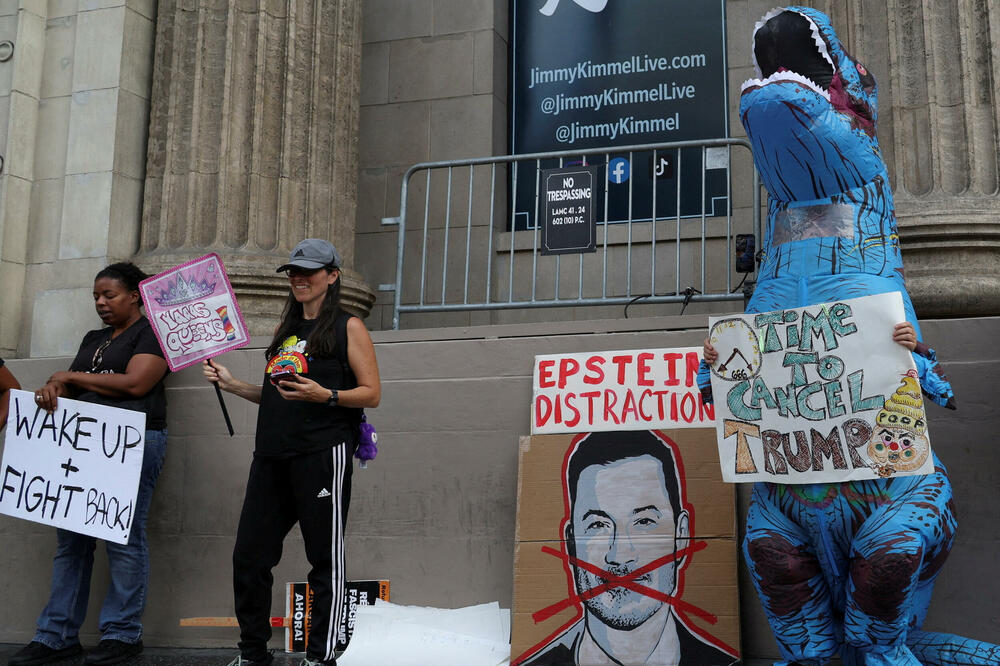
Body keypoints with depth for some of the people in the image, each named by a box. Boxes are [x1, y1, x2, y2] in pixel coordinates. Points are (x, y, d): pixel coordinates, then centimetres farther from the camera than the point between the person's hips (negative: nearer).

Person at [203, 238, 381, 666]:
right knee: (248, 556, 6)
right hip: (273, 455, 7)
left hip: (322, 454, -7)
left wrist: (325, 395, -19)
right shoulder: (286, 331, 21)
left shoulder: (348, 327, 1)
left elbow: (372, 393, -4)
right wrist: (230, 384, 14)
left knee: (325, 559, 0)